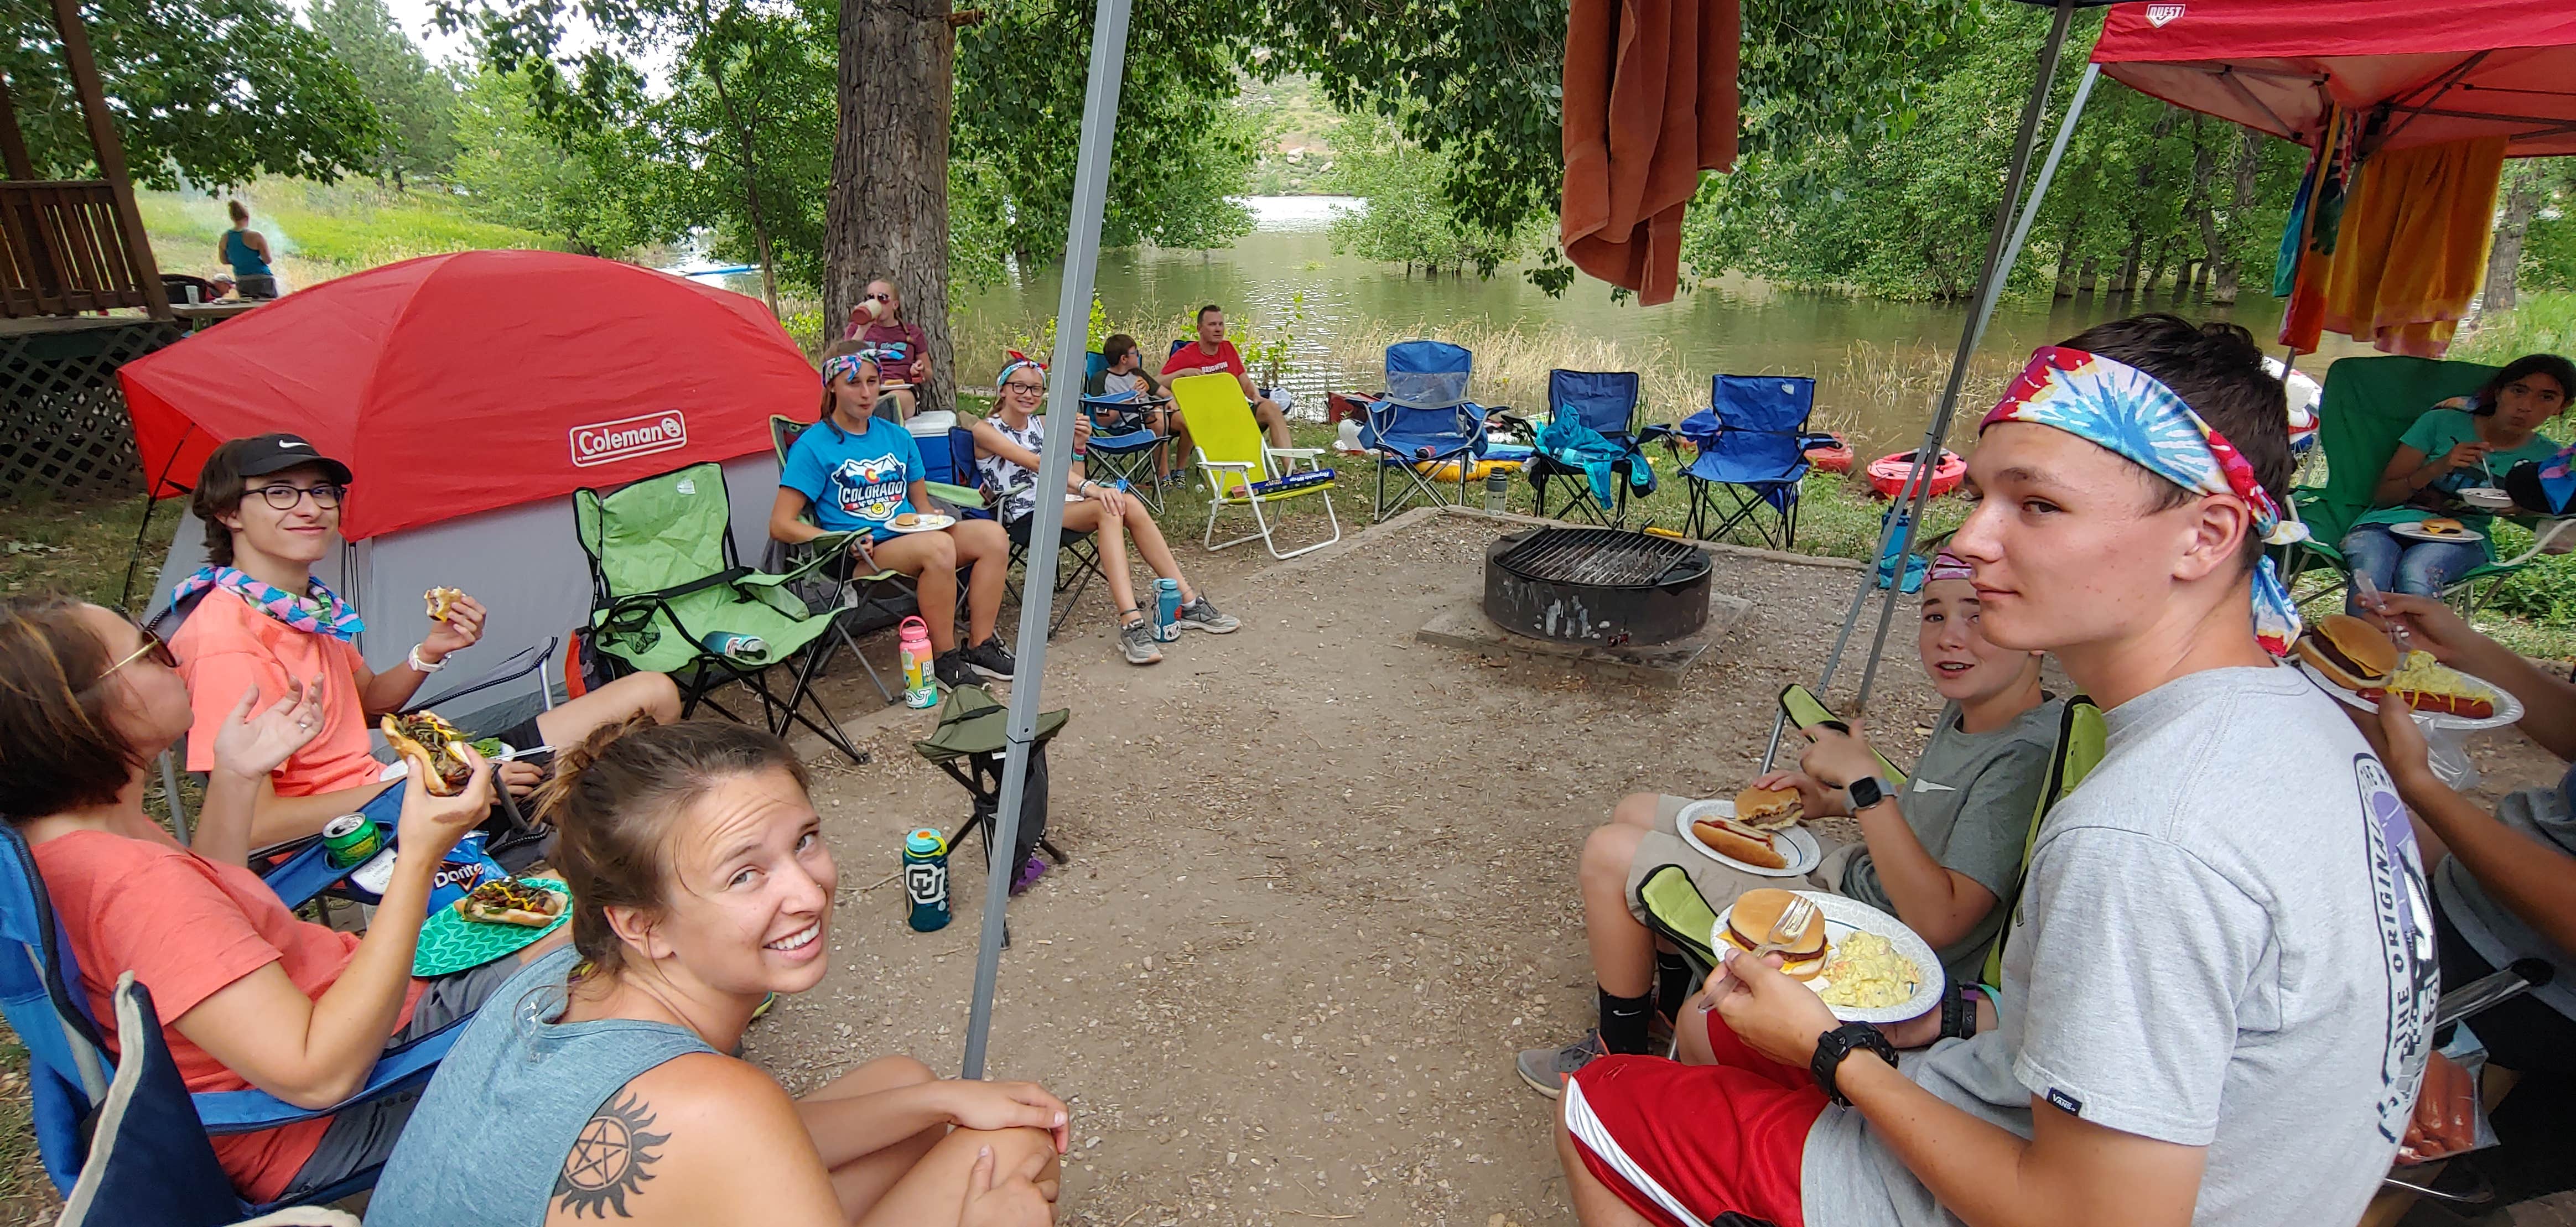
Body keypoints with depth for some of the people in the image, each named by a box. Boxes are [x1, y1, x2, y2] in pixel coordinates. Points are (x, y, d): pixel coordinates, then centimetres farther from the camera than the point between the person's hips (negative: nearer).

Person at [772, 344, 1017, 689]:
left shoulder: (897, 437, 17)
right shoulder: (813, 446, -1)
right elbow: (781, 526, -5)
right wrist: (844, 543, -17)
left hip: (912, 534, 6)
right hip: (865, 555, -6)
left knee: (992, 535, -19)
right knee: (937, 547, -35)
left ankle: (980, 647, -15)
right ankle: (944, 659, -21)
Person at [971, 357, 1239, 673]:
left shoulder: (1042, 424, 17)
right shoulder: (986, 430, -4)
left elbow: (1070, 479, 13)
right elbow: (1038, 463, -21)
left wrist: (1077, 445, -4)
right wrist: (1088, 488, -32)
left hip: (1059, 504, 6)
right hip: (1026, 518, -6)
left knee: (1128, 503, -22)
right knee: (1108, 507, -30)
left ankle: (1188, 603, -22)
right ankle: (1131, 623, -43)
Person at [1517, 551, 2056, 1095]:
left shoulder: (2026, 755, -25)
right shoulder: (1964, 712, 1)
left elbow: (1939, 920, -30)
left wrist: (1865, 780, -30)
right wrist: (1836, 801, 3)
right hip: (1841, 873, 10)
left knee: (1611, 854, -13)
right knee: (1636, 813, 15)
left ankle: (1621, 1056, 9)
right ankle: (1673, 1001, 28)